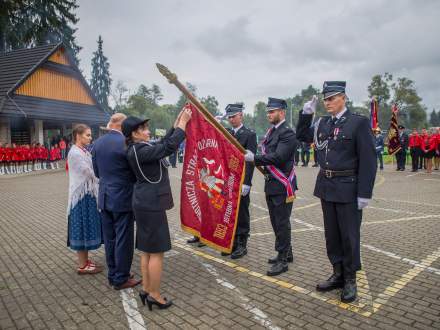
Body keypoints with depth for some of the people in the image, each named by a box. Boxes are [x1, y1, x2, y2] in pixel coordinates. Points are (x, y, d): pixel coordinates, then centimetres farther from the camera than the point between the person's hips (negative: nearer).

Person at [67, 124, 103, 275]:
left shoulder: (83, 151, 11)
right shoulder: (75, 153, -15)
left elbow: (91, 172, 11)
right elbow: (89, 173, -16)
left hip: (88, 194, 9)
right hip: (81, 195, -9)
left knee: (87, 227, 14)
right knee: (82, 228, 0)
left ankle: (85, 261, 25)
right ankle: (82, 265, 11)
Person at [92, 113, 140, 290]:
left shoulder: (97, 143, 4)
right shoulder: (126, 142, -17)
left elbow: (97, 172, 11)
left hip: (105, 198, 7)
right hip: (123, 198, -7)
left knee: (109, 238, 15)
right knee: (123, 240, 4)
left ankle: (113, 275, 28)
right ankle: (121, 278, 15)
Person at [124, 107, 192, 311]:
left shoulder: (139, 149, 10)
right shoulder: (139, 151, -19)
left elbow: (162, 144, 17)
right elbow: (169, 147, -25)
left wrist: (176, 125, 12)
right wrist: (183, 124, -15)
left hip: (145, 203, 10)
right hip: (151, 204, -10)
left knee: (147, 250, 17)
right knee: (157, 251, 0)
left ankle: (146, 290, 28)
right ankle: (154, 295, 13)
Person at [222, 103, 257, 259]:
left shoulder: (250, 134, -6)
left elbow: (250, 160, -12)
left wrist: (246, 182, -17)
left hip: (241, 182, -5)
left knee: (242, 214, 5)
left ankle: (242, 245, 17)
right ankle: (233, 242, 25)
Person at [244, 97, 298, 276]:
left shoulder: (287, 133, -14)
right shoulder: (271, 131, 14)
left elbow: (278, 157, -24)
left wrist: (254, 158, -20)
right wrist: (255, 157, 2)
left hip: (282, 185, -9)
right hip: (271, 184, 9)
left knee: (282, 223, -1)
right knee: (276, 222, 17)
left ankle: (282, 261, 11)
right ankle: (286, 253, 33)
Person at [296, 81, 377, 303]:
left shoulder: (359, 123, -8)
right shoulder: (322, 123, 8)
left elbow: (368, 160, -12)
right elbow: (302, 136, 21)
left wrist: (364, 193, -15)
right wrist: (306, 114, 5)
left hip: (348, 188, -5)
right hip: (326, 187, 6)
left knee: (349, 235, 6)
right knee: (331, 234, 14)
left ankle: (350, 280, 22)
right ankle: (338, 275, 29)